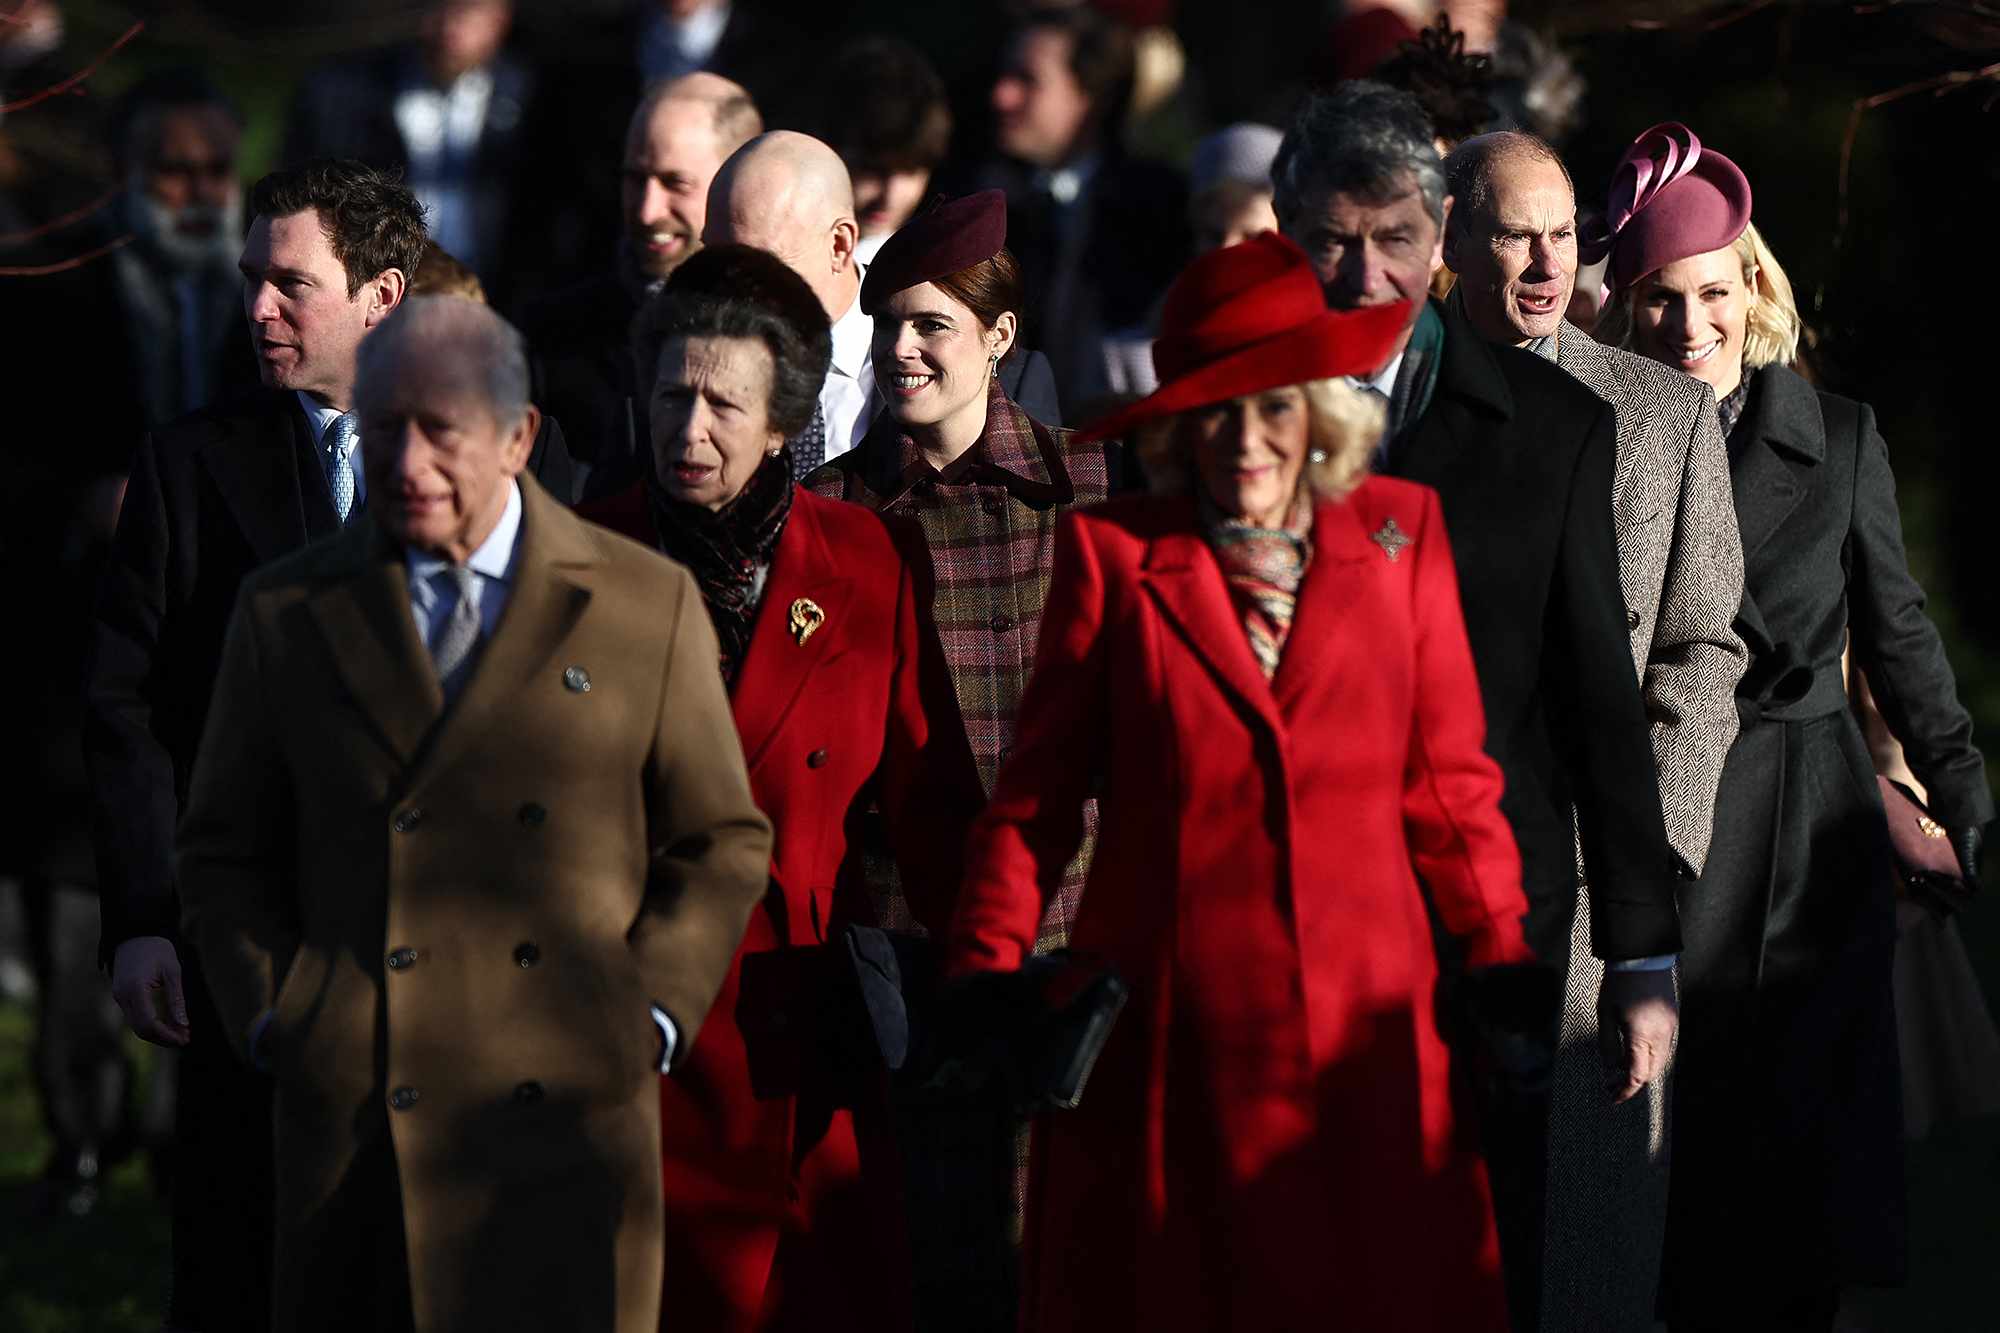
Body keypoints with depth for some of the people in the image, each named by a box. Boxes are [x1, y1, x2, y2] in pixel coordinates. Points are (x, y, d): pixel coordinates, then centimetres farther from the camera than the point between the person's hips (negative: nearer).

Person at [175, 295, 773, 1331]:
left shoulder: (649, 605, 7)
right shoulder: (285, 614, 9)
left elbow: (720, 844, 11)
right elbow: (226, 852, 15)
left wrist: (653, 1017, -1)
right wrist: (269, 1022, 1)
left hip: (568, 1122, -1)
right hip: (354, 1123, 1)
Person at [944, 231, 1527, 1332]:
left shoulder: (1400, 534, 8)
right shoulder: (1111, 551, 4)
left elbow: (1448, 779, 10)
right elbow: (1036, 796, 5)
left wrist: (1507, 972, 3)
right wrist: (986, 982, -4)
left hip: (1364, 1030, 1)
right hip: (1167, 1032, -1)